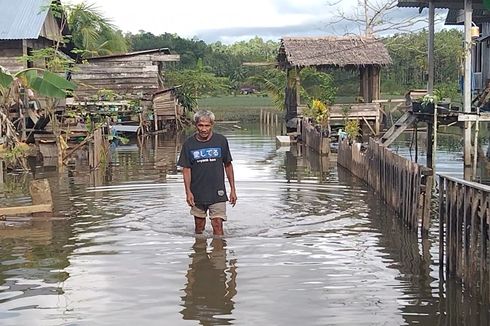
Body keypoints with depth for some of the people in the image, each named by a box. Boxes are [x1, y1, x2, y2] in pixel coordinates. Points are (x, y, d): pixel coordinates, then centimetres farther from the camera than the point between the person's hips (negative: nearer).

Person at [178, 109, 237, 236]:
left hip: (217, 193, -1)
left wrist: (232, 189, 5)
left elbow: (228, 165, 5)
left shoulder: (221, 141, -4)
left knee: (218, 226, -6)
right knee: (199, 227, 14)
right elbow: (186, 169, 0)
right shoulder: (189, 144, -3)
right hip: (197, 194, 1)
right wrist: (188, 192, -10)